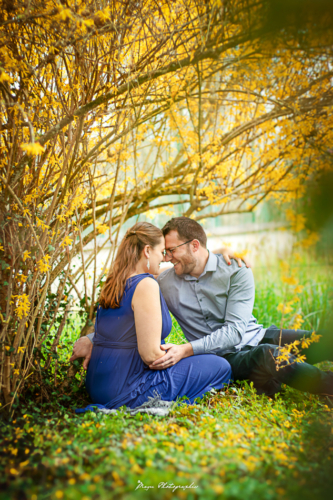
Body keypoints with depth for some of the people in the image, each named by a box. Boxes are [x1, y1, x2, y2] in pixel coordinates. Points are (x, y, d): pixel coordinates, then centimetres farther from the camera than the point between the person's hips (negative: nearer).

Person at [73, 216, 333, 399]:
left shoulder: (236, 271, -10)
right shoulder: (165, 283, -2)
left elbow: (233, 330, -19)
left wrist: (186, 350, -32)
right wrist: (91, 338, -10)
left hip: (256, 337, 2)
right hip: (226, 357, -1)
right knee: (270, 357, -37)